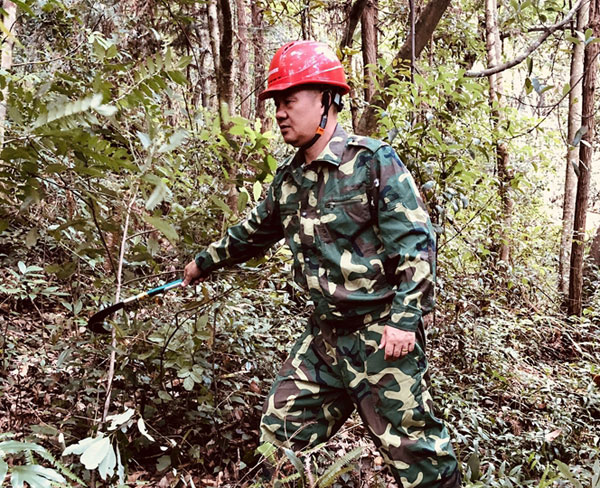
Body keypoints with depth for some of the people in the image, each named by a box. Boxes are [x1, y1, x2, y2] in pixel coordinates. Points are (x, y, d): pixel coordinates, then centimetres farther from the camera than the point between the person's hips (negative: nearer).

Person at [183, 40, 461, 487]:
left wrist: (404, 318, -21)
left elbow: (416, 242, -15)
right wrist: (205, 263, 37)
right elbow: (256, 231, 27)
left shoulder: (373, 161, -12)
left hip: (384, 334, -7)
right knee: (280, 432, 10)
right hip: (325, 334, 7)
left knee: (412, 447, 2)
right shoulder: (290, 178, 10)